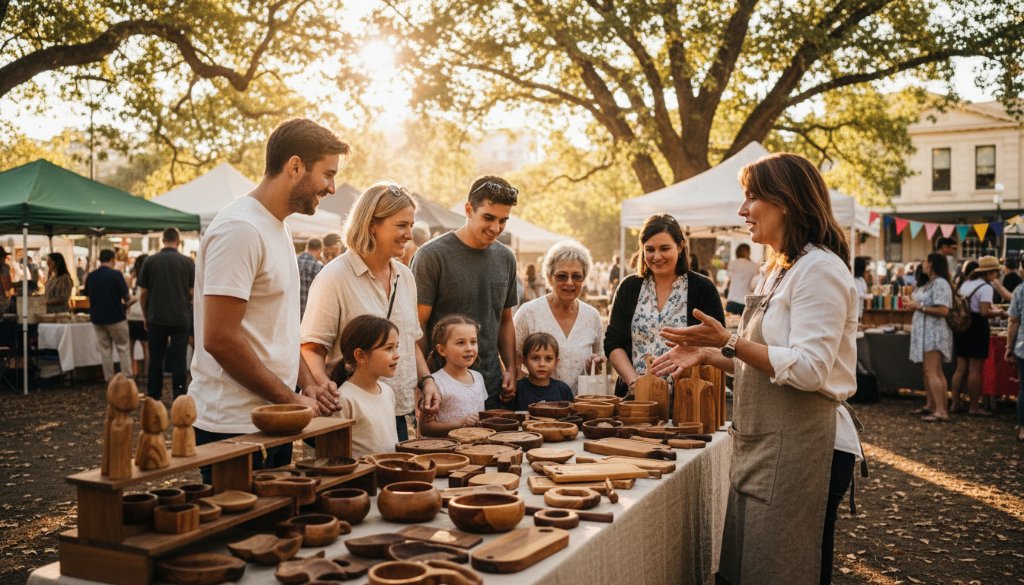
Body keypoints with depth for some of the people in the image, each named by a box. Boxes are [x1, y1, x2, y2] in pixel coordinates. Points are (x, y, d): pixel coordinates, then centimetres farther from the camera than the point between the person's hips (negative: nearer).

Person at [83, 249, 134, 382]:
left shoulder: (90, 276, 3)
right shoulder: (116, 274, -13)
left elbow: (88, 297, 11)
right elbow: (126, 297, -9)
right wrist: (129, 299, 13)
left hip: (97, 318, 5)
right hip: (116, 317, -5)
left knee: (105, 349, 10)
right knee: (123, 348, 3)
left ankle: (109, 379, 10)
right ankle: (127, 377, -1)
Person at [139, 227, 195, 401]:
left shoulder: (150, 261, -2)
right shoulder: (188, 262, -5)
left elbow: (143, 293, 1)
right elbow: (194, 292, -1)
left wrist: (145, 315, 12)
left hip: (156, 318, 1)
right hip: (181, 318, -1)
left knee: (155, 358, 10)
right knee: (178, 358, 4)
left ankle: (153, 396, 17)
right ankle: (179, 397, 4)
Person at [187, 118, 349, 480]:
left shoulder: (277, 227, 13)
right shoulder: (240, 229, -18)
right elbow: (219, 338, -23)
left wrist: (306, 382, 6)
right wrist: (289, 398, -15)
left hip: (272, 421, 9)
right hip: (235, 428, -9)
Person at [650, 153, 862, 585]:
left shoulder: (819, 270, -14)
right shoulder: (781, 270, 18)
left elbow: (808, 368, -24)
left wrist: (730, 342, -23)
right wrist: (708, 355, 12)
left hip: (800, 449, -10)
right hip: (765, 447, 10)